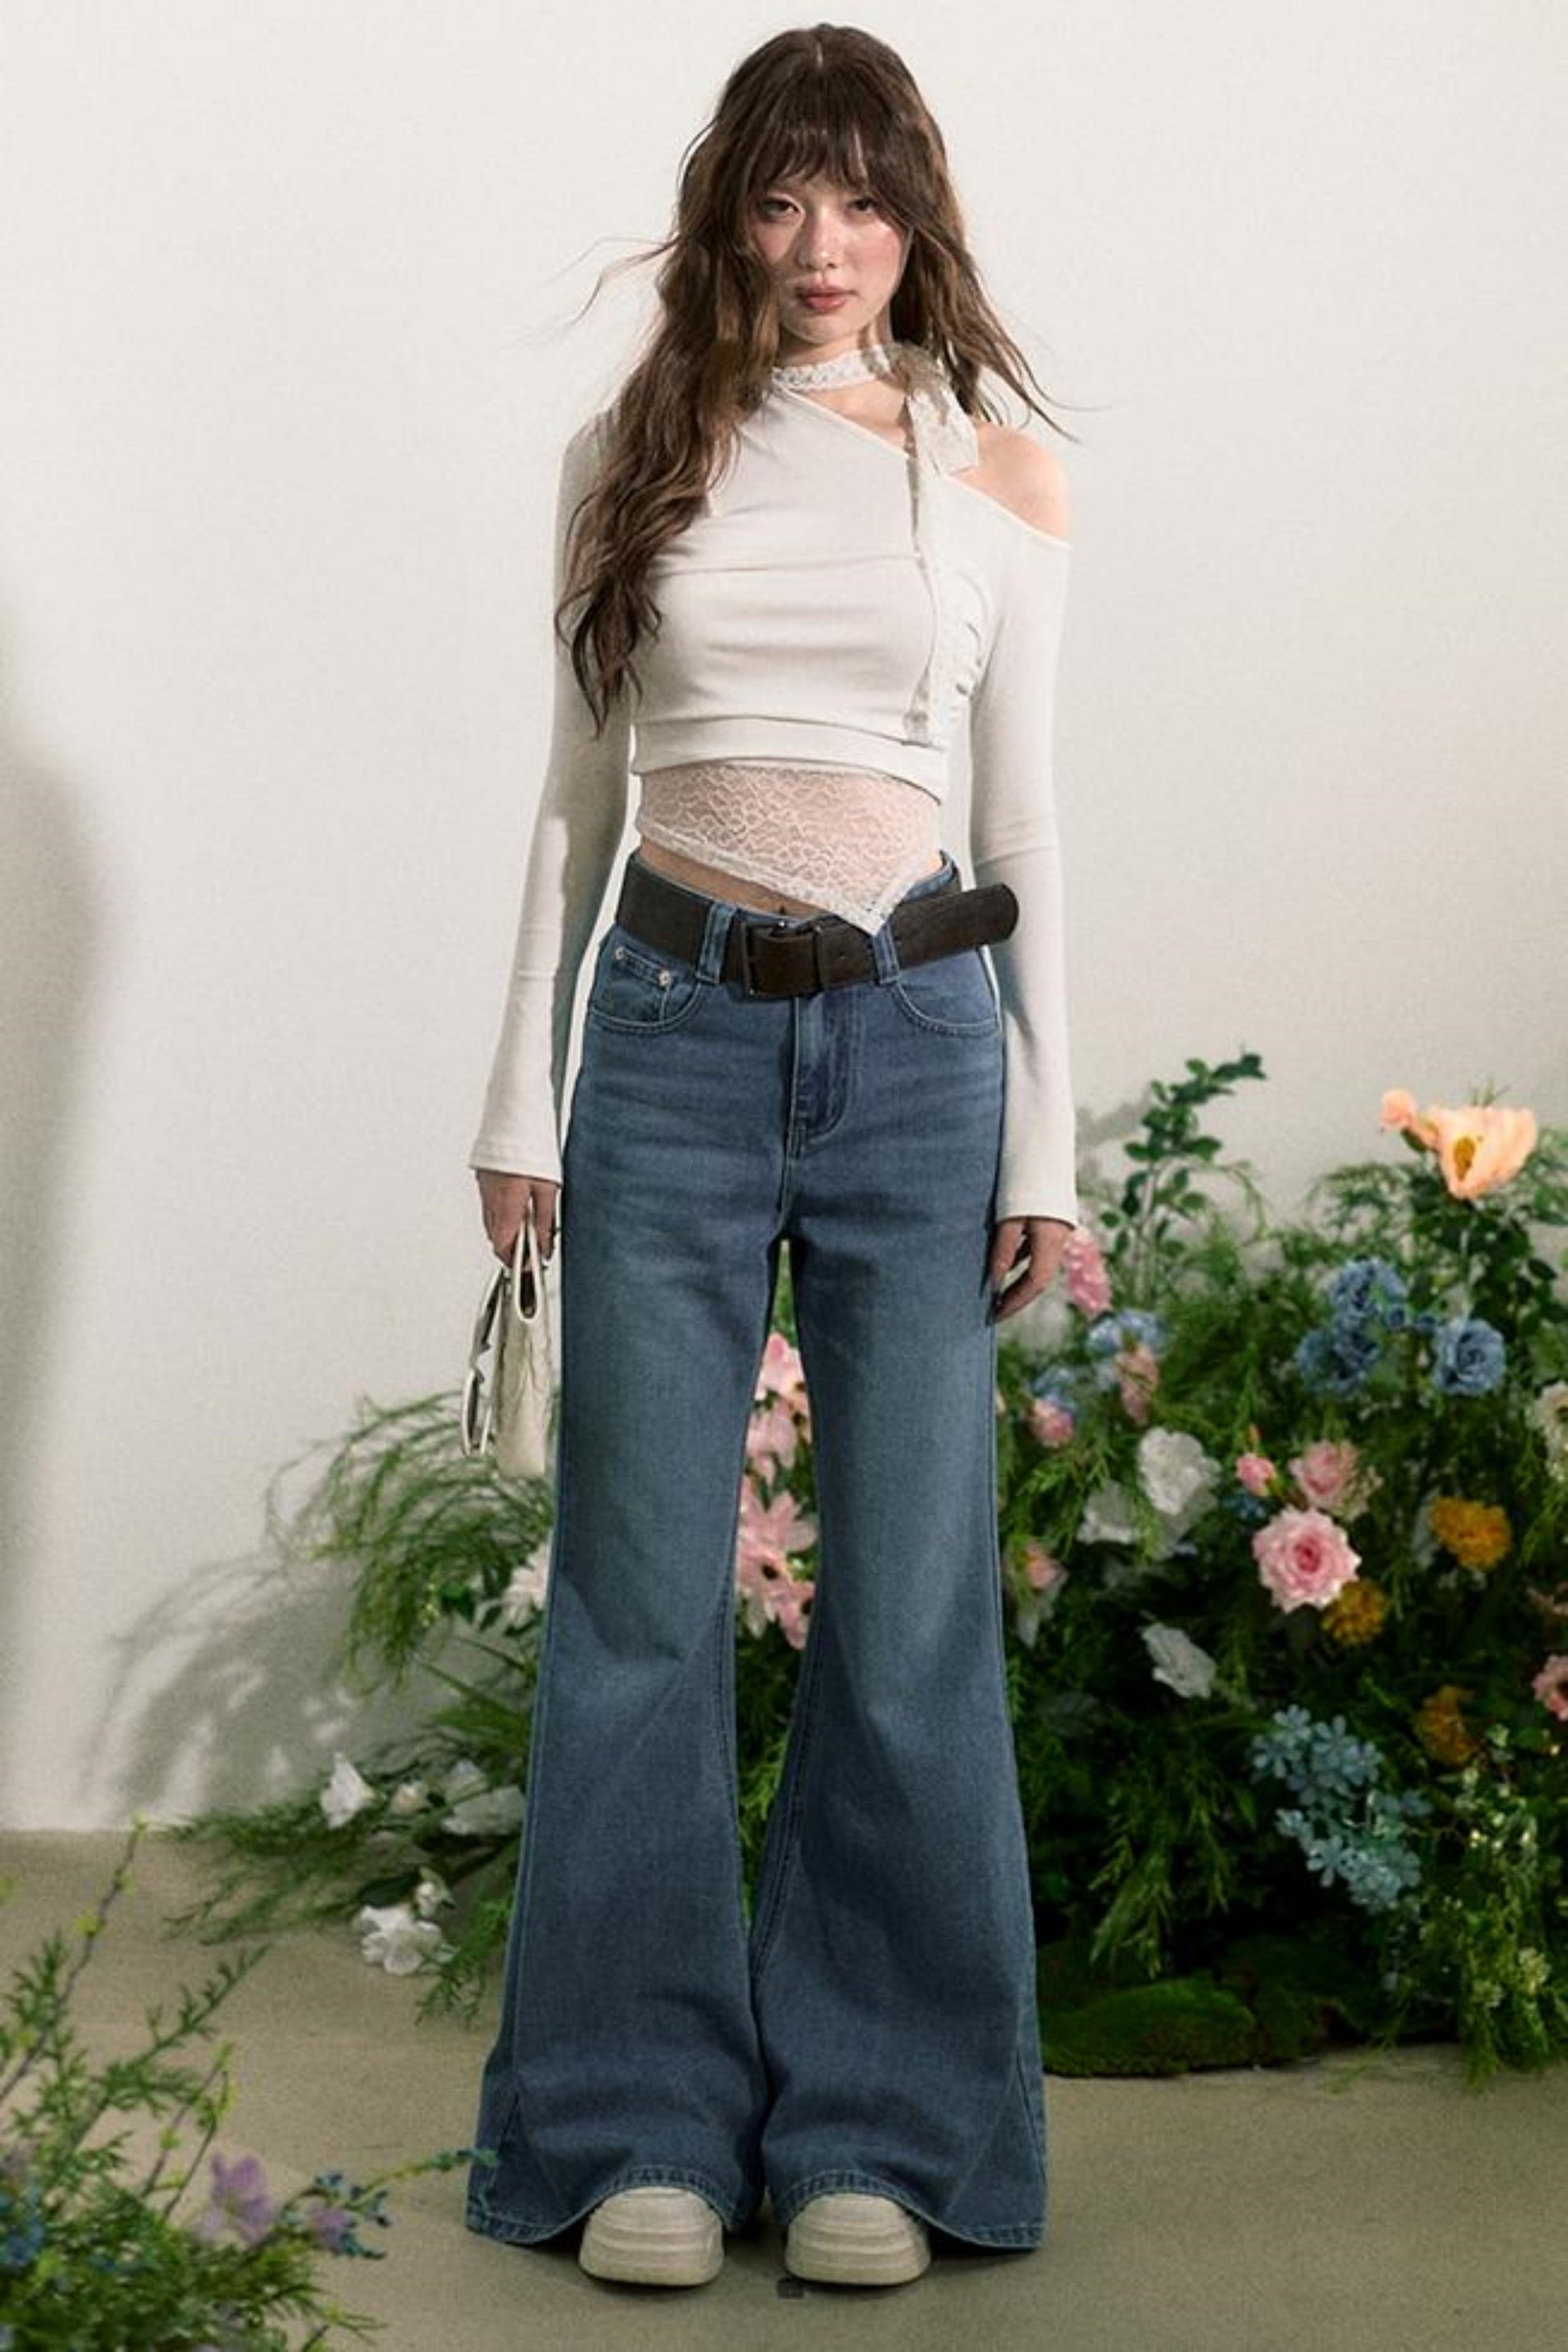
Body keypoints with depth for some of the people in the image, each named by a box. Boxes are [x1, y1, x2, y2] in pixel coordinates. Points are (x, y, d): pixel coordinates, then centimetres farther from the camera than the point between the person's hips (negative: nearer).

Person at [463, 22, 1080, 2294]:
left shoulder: (997, 477, 7)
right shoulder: (633, 458, 9)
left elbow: (1026, 819, 7)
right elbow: (580, 791, 11)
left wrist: (1048, 1141, 1)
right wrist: (525, 1091, 5)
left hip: (916, 1039, 0)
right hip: (677, 1031, 1)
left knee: (912, 1611, 1)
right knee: (643, 1598, 1)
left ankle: (874, 2131, 15)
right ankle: (648, 2123, 14)